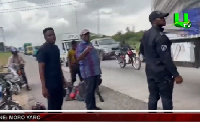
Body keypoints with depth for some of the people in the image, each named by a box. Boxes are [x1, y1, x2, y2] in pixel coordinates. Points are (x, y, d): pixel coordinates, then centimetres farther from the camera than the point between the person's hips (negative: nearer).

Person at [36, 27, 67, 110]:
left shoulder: (56, 48, 10)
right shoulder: (43, 50, -14)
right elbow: (41, 69, -17)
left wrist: (63, 79, 18)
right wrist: (44, 87, -22)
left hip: (59, 82, 8)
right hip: (50, 83, -8)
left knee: (59, 104, 17)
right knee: (52, 106, 1)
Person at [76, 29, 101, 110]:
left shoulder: (90, 44, 18)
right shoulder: (80, 45, -9)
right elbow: (78, 58, -23)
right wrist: (86, 51, -39)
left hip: (96, 71, 9)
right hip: (88, 72, -9)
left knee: (93, 90, 16)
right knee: (89, 91, -4)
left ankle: (93, 106, 26)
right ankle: (90, 108, 3)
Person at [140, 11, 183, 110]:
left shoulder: (146, 35, 8)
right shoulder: (160, 36, -20)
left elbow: (142, 50, 22)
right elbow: (166, 58, -24)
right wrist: (176, 74, -21)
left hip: (150, 72, 8)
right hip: (163, 73, -8)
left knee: (153, 97, 15)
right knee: (166, 99, 2)